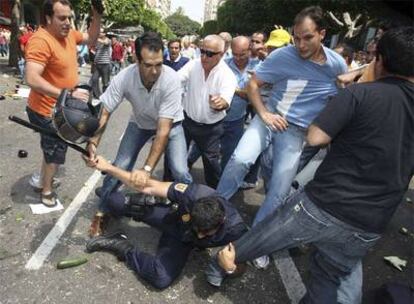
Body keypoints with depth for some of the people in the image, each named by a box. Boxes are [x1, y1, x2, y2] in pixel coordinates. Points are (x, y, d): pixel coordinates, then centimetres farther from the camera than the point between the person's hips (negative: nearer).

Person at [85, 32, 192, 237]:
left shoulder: (171, 79, -35)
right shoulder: (124, 77, -29)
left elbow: (163, 129, -36)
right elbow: (104, 112, -22)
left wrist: (147, 168, -40)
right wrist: (92, 143, -39)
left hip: (169, 123, -1)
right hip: (140, 123, 2)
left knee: (180, 172, -16)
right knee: (119, 167, -5)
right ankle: (102, 212, 20)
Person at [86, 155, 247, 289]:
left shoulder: (235, 229, -36)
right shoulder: (193, 194, -38)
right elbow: (148, 187, -27)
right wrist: (108, 167, -25)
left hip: (184, 240, 0)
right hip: (173, 219, 0)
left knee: (161, 279, -26)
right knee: (114, 201, -6)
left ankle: (124, 248, -1)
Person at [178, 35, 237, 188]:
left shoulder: (228, 75, -18)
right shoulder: (193, 65, -8)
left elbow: (225, 101, -32)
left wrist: (221, 103, -57)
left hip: (210, 127, -3)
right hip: (186, 120, 3)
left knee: (211, 161, 8)